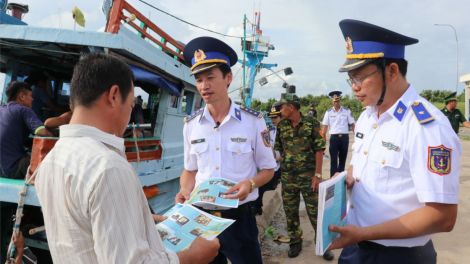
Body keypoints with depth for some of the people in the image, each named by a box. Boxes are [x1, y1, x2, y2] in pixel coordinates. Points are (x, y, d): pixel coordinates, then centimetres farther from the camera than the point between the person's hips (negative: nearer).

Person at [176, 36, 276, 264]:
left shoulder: (253, 121, -8)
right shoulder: (191, 124, -1)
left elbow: (267, 169, 0)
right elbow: (190, 170, 10)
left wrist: (250, 183, -19)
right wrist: (184, 191, -10)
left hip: (239, 218, -2)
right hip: (202, 217, 3)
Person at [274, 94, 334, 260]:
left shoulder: (311, 123, -7)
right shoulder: (281, 126, 4)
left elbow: (319, 150, -7)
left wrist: (317, 175, -11)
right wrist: (285, 166, 9)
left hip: (309, 176, -3)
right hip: (287, 177, 4)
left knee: (315, 212, 1)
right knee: (290, 211, 11)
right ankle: (295, 242, 27)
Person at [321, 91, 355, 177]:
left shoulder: (347, 111, 5)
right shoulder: (329, 112, 4)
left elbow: (352, 124, 5)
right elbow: (325, 126, 4)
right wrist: (323, 139, -2)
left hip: (344, 137, 1)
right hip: (334, 138, -1)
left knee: (343, 159, 10)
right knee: (333, 160, -5)